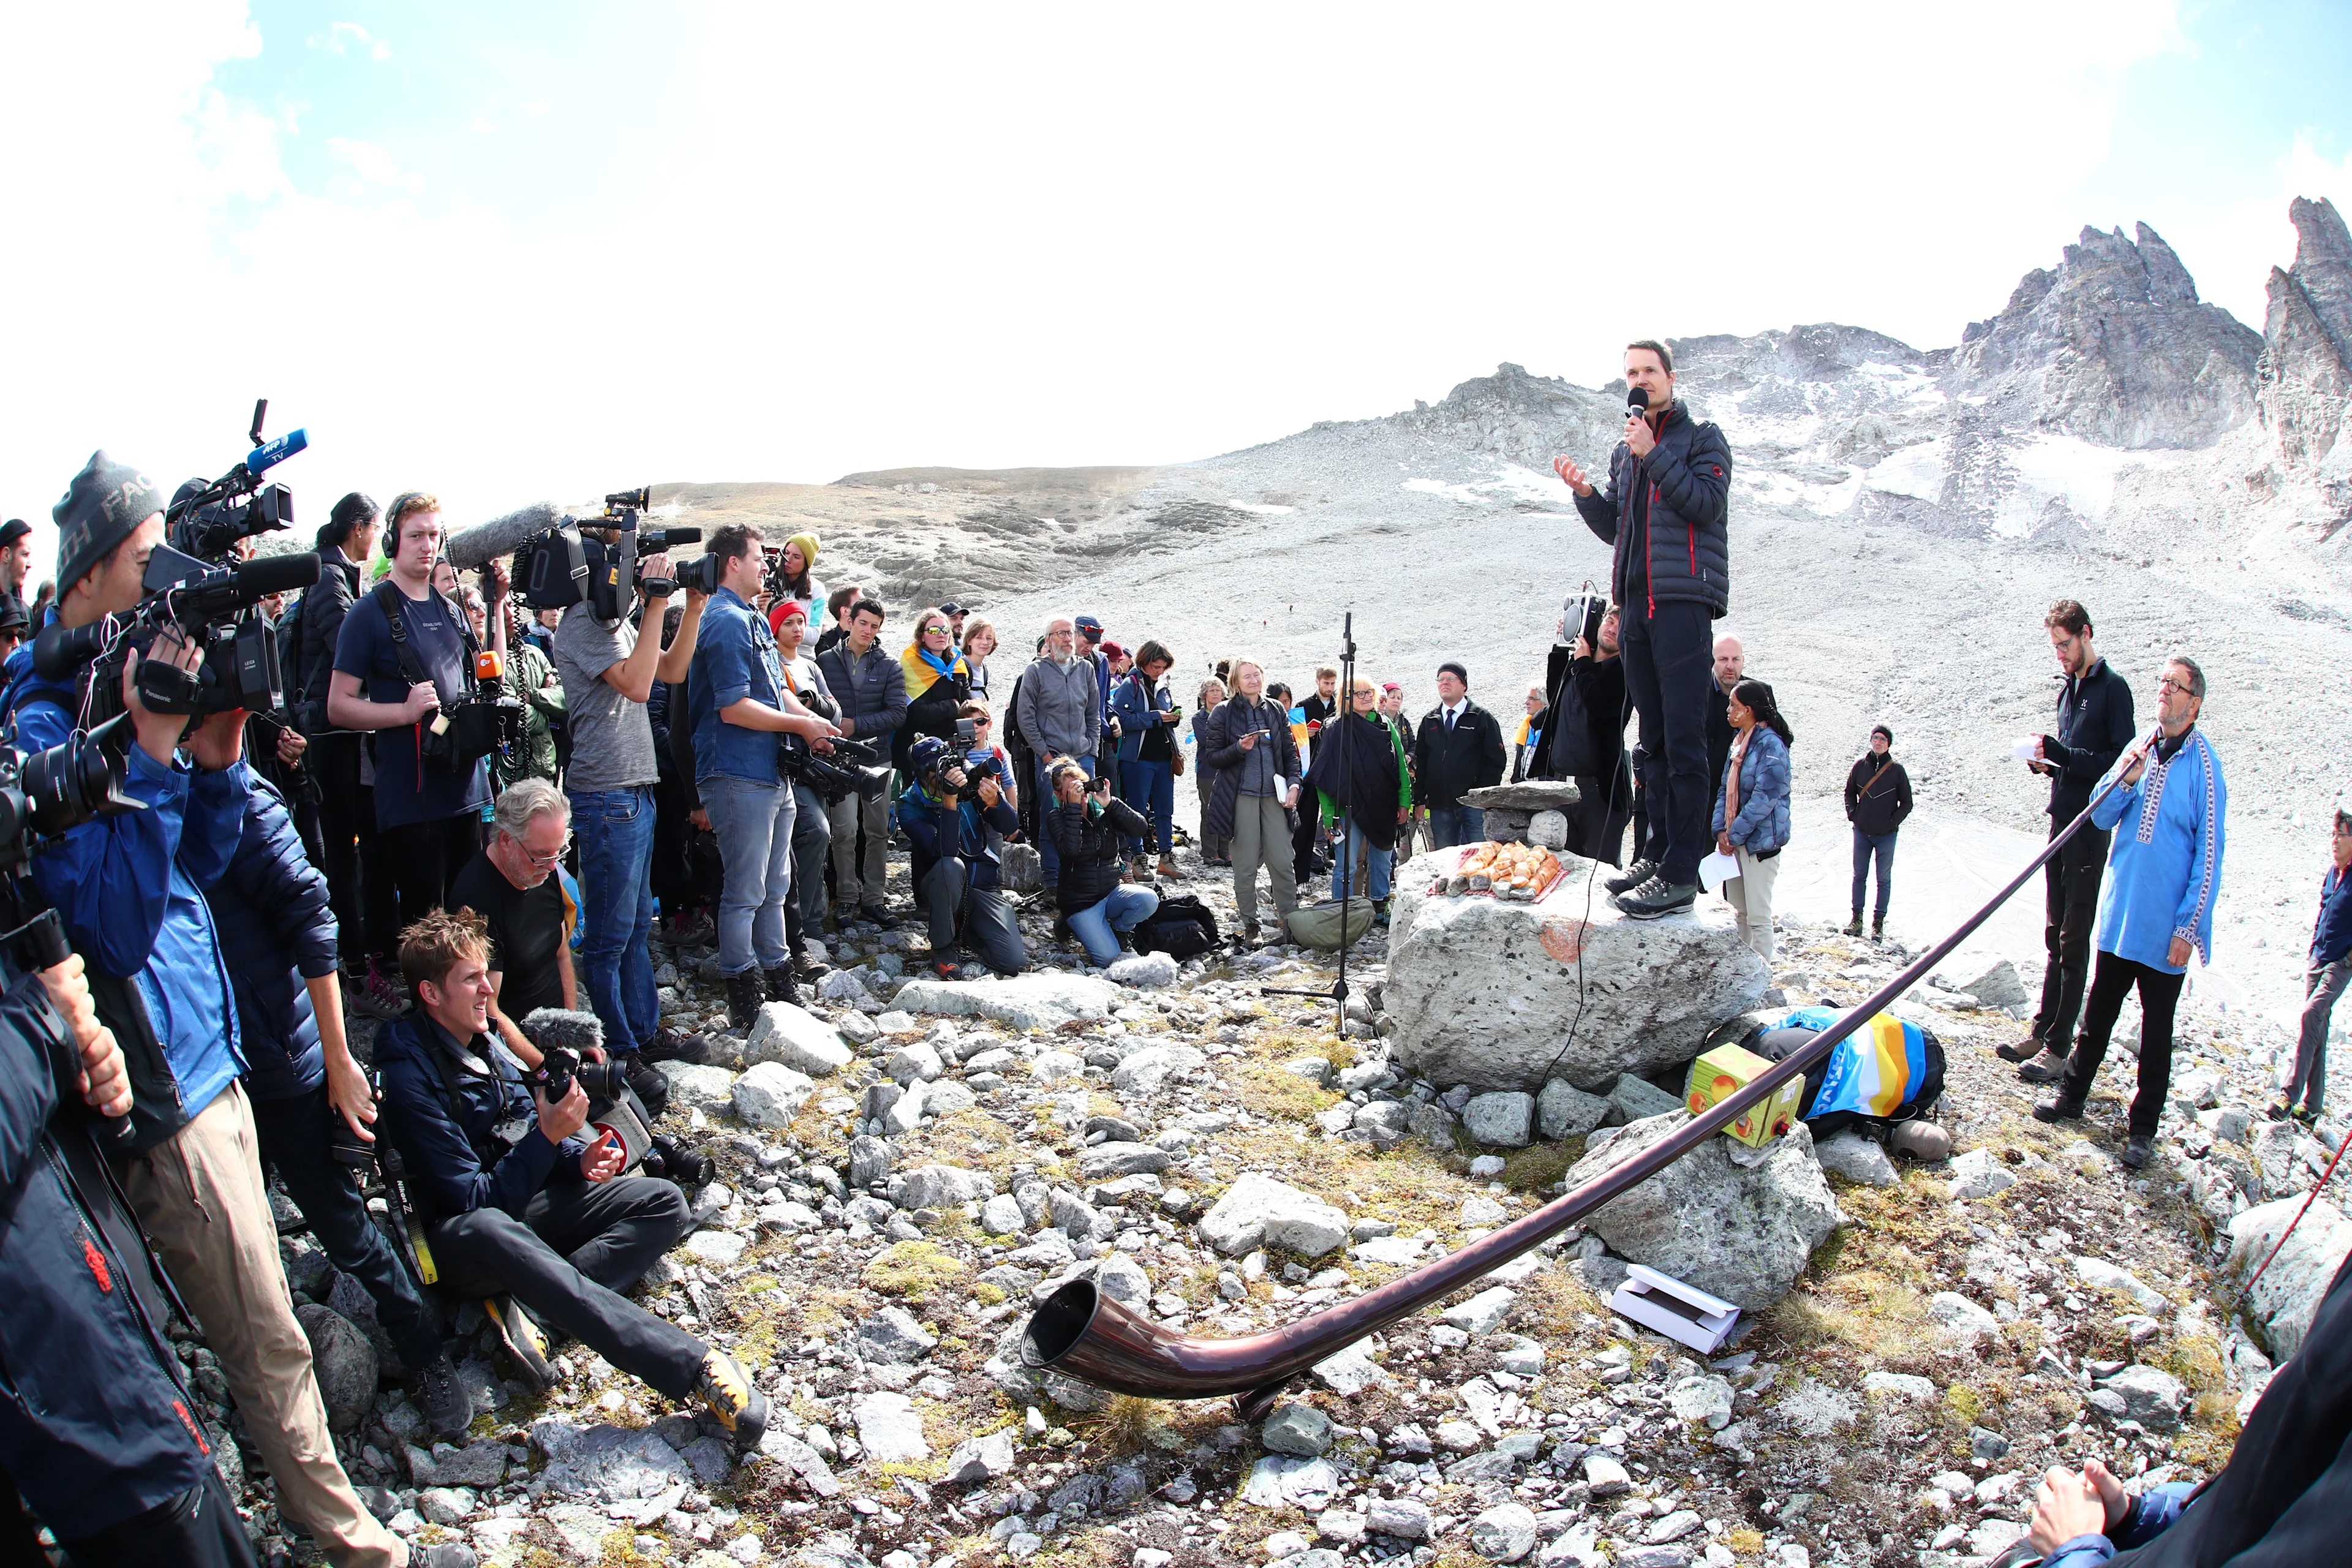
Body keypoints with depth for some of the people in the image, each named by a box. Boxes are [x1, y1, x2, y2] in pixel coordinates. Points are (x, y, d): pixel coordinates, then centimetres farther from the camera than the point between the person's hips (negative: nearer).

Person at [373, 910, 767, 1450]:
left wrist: (580, 1159, -7)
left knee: (664, 1204, -6)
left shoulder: (481, 1040, 5)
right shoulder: (409, 1077, -19)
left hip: (518, 1205, 8)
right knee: (490, 1231, -44)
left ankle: (529, 1304, -27)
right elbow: (476, 1201, -21)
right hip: (455, 1237, -8)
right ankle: (696, 1366, -51)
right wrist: (550, 1136, -27)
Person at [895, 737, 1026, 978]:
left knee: (1015, 962, -16)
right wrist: (949, 799, -37)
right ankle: (942, 948, -17)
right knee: (951, 865, -39)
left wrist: (993, 801, -31)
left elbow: (1010, 827, -10)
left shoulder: (969, 786, -3)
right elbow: (945, 851, -27)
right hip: (943, 887, -2)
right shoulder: (910, 806, -11)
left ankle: (965, 928, 16)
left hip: (984, 887, 2)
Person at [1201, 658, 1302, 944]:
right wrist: (1240, 748, -15)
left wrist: (1293, 783, 0)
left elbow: (1290, 752, 15)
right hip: (1241, 795, -2)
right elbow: (1211, 756, 0)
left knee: (1281, 861, -1)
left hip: (1274, 794, 3)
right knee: (1246, 864, 0)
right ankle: (1249, 922, 12)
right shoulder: (1224, 714, 2)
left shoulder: (1276, 712, 12)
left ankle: (1290, 917, 13)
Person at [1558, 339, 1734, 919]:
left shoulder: (1702, 438, 3)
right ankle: (1658, 853, 15)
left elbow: (1707, 503, -13)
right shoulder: (1624, 452, 21)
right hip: (1637, 605, 7)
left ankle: (1681, 874, -13)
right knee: (1654, 741, 9)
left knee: (1684, 741, -11)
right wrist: (1585, 494, 5)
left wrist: (1654, 456, -14)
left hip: (1683, 599, -7)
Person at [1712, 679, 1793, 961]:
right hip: (1734, 840, 8)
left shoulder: (1771, 745, -14)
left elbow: (1765, 798, -20)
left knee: (1758, 915, -4)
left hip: (1760, 840, -8)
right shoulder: (1738, 741, 12)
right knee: (1739, 911, 15)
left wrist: (1735, 834, -16)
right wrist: (1721, 830, 1)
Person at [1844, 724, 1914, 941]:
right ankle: (1857, 918, 18)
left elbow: (1907, 803, 2)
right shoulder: (1860, 765, 0)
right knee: (1859, 876, 9)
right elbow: (1849, 792, 13)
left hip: (1886, 834, -2)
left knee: (1884, 880, 6)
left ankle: (1879, 922, 11)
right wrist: (1852, 814, 1)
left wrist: (1894, 821, -9)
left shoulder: (1897, 770, -5)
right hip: (1862, 833, 2)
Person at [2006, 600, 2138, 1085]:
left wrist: (2066, 756, -25)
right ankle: (2042, 1031, 20)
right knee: (2055, 934, 13)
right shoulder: (2068, 690, 17)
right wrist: (2047, 763, 3)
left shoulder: (2113, 688, -9)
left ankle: (2059, 1047, -2)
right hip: (2062, 820, 8)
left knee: (2074, 940, -5)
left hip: (2090, 827, -8)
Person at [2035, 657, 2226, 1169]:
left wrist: (2188, 927, -12)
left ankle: (2143, 1128, 17)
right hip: (2120, 912, 5)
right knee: (2098, 1012, 16)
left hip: (2165, 925, -5)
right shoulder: (2140, 750, 4)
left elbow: (2209, 854, -11)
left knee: (2156, 1028, 7)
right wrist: (2125, 780, -14)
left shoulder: (2204, 765, -12)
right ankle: (2072, 1095, 30)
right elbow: (2102, 817, 7)